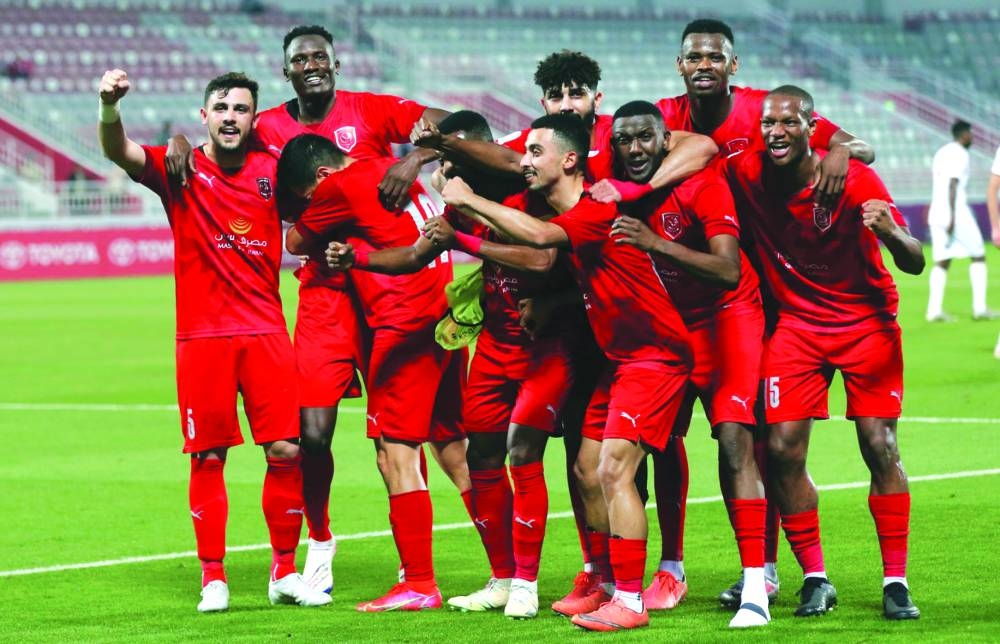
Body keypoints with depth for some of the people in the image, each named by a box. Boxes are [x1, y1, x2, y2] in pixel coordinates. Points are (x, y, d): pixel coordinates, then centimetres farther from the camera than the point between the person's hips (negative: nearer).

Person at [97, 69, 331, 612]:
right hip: (201, 336, -2)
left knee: (287, 450, -2)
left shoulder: (273, 171, 6)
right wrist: (110, 107, -41)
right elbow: (119, 152, -19)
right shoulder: (180, 170, -2)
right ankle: (212, 578, 10)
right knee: (208, 457, 1)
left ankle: (284, 573, 12)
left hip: (266, 332, 2)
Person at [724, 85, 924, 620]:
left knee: (880, 447, -9)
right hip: (796, 322, 2)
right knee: (783, 450, -8)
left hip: (867, 322, -2)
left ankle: (896, 582, -2)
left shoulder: (855, 180, -18)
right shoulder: (746, 175, -12)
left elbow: (915, 265, -20)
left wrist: (890, 233, -42)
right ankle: (815, 579, 3)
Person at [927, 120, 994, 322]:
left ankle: (934, 310, -7)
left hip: (936, 212, 7)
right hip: (957, 213, -7)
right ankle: (979, 307, 0)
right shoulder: (960, 154, -8)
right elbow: (952, 185, -17)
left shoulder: (941, 152, 17)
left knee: (942, 262, 5)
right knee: (978, 257, 5)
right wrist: (952, 218, -21)